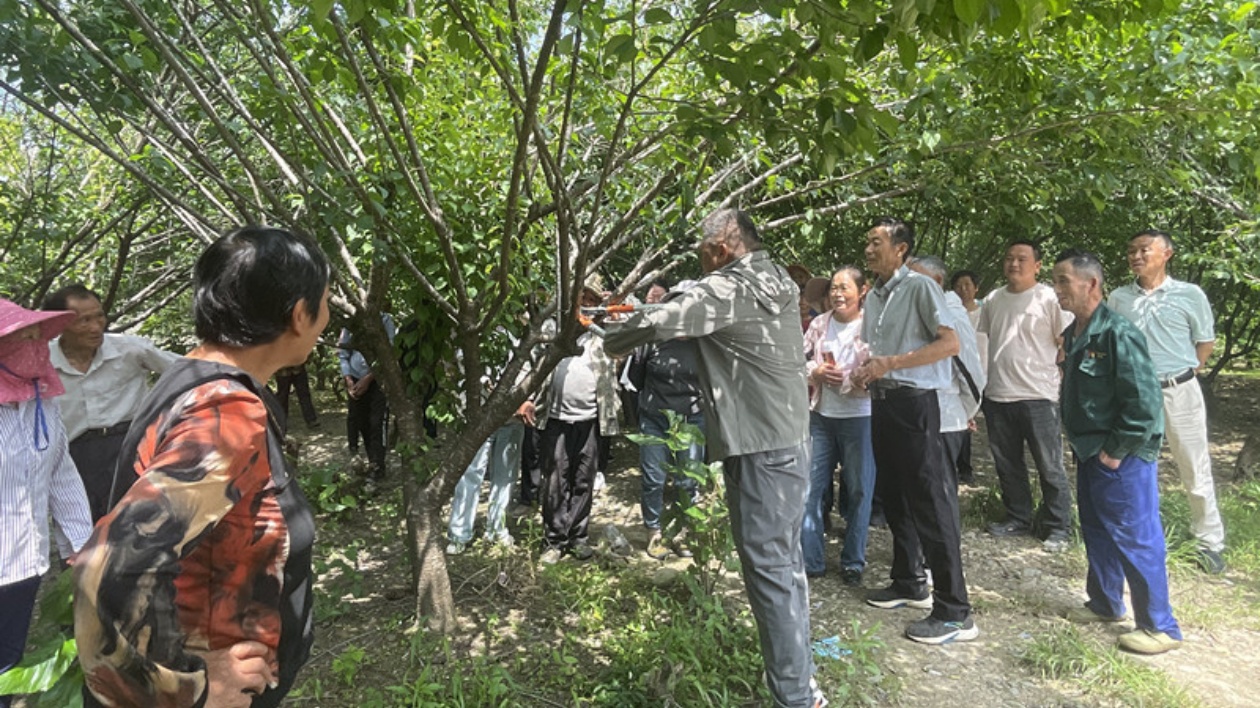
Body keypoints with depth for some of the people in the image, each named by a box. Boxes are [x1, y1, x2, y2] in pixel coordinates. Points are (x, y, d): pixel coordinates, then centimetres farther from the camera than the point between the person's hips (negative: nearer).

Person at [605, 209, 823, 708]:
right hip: (791, 436, 10)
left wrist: (614, 340, 1)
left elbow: (657, 323, -18)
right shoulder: (778, 283, 14)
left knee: (768, 565, -4)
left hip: (759, 446, -10)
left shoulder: (728, 288, -13)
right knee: (786, 558, 17)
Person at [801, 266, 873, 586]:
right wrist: (815, 372, -9)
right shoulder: (819, 323, 6)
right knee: (810, 487, 5)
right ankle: (810, 559, 17)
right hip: (821, 416, 4)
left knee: (859, 490, 7)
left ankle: (853, 561, 23)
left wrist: (847, 381, -19)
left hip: (859, 418, -4)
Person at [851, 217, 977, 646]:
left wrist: (890, 363, -21)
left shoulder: (919, 287, -9)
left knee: (930, 501, -8)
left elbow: (950, 343, -17)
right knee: (892, 496, 16)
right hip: (882, 401, 9)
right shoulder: (873, 297, 14)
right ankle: (909, 582, 32)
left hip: (914, 401, -9)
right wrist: (864, 372, 1)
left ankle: (954, 612, -2)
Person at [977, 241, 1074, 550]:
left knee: (1050, 467, 2)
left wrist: (1060, 381, -9)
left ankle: (1057, 527, 15)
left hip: (1038, 396, -5)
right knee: (1007, 465, 14)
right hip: (997, 396, 6)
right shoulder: (993, 300, 10)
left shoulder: (1049, 298, -6)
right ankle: (1019, 519, 29)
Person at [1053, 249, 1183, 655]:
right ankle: (1105, 604, 35)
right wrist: (1077, 439, 13)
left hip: (1122, 458, -9)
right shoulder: (1073, 335, 7)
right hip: (1089, 454, 9)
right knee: (1097, 532, 19)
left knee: (1135, 538, 0)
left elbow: (1145, 403, -22)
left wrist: (1117, 451, -18)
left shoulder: (1118, 335, -21)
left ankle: (1160, 627, 14)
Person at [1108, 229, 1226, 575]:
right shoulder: (1118, 297, 4)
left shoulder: (1190, 294, -3)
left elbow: (1206, 341, 5)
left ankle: (1210, 543, 19)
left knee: (1196, 471, 5)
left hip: (1179, 391, -2)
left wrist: (1182, 373, 1)